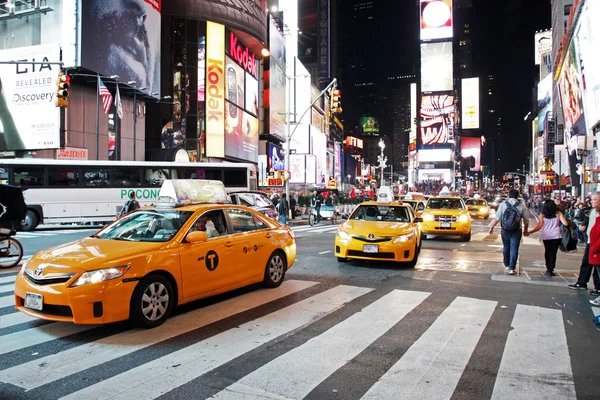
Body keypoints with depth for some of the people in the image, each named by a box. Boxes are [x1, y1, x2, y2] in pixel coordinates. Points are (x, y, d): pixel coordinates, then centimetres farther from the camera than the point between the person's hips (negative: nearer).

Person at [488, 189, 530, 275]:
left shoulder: (503, 204, -3)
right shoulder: (521, 206, -2)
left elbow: (497, 218, -7)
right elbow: (526, 220, 4)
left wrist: (491, 227, 1)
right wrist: (526, 230, 19)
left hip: (505, 230, 2)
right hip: (516, 231, -1)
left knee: (506, 247, 18)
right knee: (514, 249, 2)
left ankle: (506, 265, 33)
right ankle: (512, 268, -2)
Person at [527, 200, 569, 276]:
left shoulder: (543, 215, -1)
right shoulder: (558, 213, 0)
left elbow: (539, 227, -5)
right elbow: (565, 224, -7)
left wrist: (529, 232, 2)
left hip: (546, 236, 1)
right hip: (556, 236, -1)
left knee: (547, 252, 17)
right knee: (553, 252, 2)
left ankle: (548, 268, 23)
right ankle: (550, 270, -3)